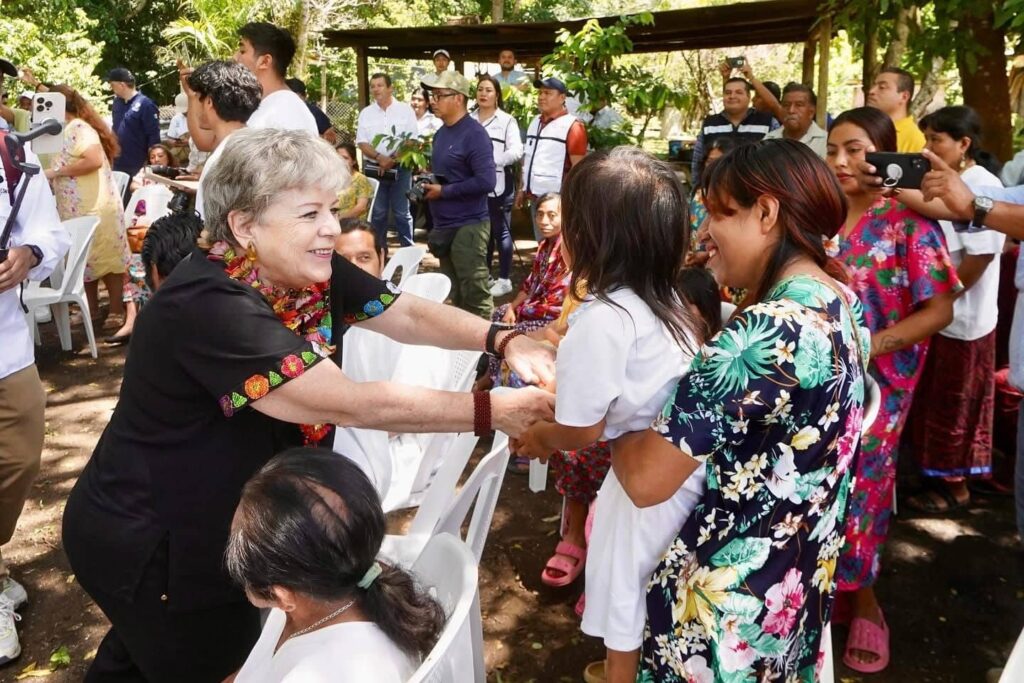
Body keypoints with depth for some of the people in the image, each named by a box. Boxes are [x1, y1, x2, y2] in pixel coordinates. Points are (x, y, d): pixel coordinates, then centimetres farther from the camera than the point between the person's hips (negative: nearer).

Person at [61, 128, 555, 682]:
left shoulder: (308, 272, -10)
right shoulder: (208, 307, -34)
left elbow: (408, 314, -8)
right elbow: (351, 404, -37)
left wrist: (504, 341, -25)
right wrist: (492, 411, -33)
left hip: (211, 518, 8)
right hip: (145, 544, -7)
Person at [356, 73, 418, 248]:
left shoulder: (405, 110, 0)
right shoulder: (366, 113, 7)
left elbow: (412, 141, -5)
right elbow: (362, 143, 2)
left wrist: (394, 160, -15)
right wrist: (379, 158, -15)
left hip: (400, 168, -2)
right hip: (374, 169, 2)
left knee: (401, 212, 1)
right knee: (377, 212, 7)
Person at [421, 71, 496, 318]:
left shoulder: (474, 134, -14)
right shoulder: (441, 132, 12)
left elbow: (486, 182, -23)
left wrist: (443, 191, -18)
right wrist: (427, 184, 4)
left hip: (468, 226, -9)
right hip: (444, 225, 9)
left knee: (475, 295, -3)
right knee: (455, 293, 17)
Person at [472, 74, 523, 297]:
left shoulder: (506, 120, -1)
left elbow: (516, 151, -11)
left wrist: (491, 160, -19)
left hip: (498, 185, -4)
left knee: (501, 232, 2)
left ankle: (504, 279, 10)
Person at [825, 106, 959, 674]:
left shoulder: (910, 222, -10)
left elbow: (940, 310, -12)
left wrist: (870, 345, -20)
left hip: (876, 380, -4)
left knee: (858, 486, 6)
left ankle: (860, 595, 29)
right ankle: (834, 587, 30)